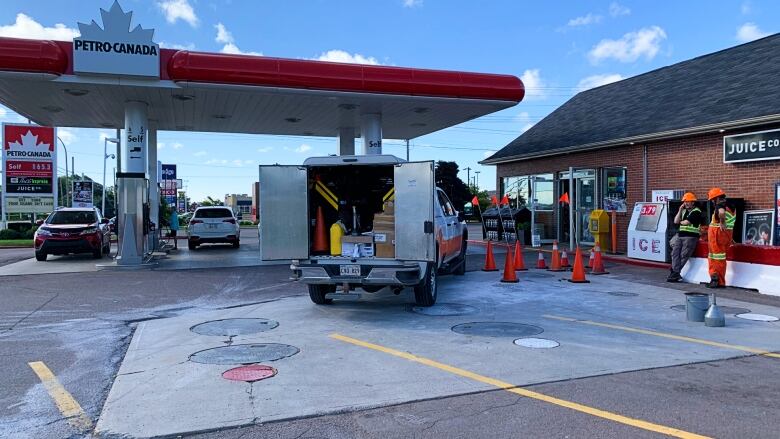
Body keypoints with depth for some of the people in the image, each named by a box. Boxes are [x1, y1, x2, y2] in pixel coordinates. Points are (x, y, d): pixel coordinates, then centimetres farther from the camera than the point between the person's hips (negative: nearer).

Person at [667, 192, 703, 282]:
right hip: (680, 235, 7)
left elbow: (686, 222, -11)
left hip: (690, 236, -7)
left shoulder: (696, 212, -4)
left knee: (683, 255, -11)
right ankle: (676, 273, -10)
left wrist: (680, 222, 11)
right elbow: (675, 221, 12)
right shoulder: (684, 211, 20)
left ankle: (675, 273, -11)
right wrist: (680, 210, 6)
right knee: (675, 253, -7)